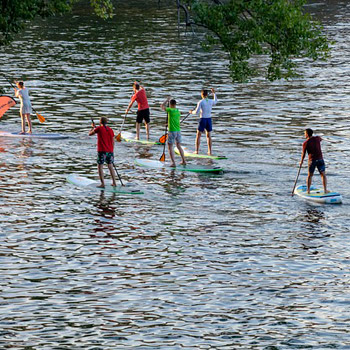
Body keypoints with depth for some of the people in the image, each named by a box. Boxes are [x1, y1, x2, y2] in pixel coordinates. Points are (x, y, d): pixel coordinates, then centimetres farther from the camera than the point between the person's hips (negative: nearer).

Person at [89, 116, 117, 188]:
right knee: (110, 167, 15)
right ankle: (114, 183, 17)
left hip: (102, 151, -5)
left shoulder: (99, 128, -7)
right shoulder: (110, 130, 7)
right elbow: (113, 142, 11)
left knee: (100, 167, 0)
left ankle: (102, 184, -8)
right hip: (110, 151, 5)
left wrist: (93, 127, 23)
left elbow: (90, 134, 6)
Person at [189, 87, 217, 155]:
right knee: (208, 135, 11)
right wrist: (214, 93, 40)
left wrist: (192, 112, 7)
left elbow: (196, 112, -14)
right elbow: (215, 101, 28)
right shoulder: (211, 101, 2)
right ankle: (210, 152, 10)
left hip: (202, 119, -4)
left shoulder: (200, 102, -12)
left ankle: (197, 151, 5)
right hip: (209, 119, 4)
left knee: (198, 135, 6)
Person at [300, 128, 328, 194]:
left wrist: (301, 162, 16)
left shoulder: (305, 143, -8)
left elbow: (303, 154, 0)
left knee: (310, 176, 14)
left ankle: (308, 190, 19)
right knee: (323, 175, 9)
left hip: (312, 160, -2)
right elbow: (321, 139, 28)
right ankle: (325, 190, 5)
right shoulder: (317, 138, 0)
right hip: (320, 159, 2)